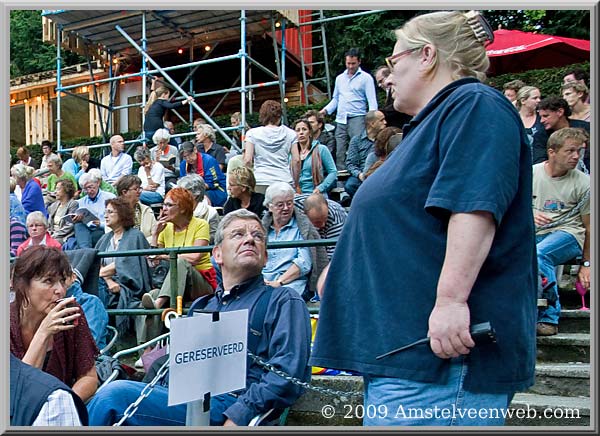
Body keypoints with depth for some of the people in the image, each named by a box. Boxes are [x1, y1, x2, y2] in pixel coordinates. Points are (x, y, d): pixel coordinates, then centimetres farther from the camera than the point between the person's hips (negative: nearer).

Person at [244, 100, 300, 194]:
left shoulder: (252, 133, 6)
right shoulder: (290, 133, 9)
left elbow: (247, 160, -1)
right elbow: (296, 160, 6)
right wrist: (296, 182, 16)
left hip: (261, 183, -1)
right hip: (285, 182, 1)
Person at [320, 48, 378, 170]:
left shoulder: (366, 78, 3)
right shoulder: (339, 78, 19)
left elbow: (372, 100, -3)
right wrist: (325, 110, 7)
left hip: (357, 118, -5)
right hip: (341, 120, 5)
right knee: (339, 152, 2)